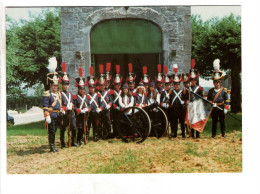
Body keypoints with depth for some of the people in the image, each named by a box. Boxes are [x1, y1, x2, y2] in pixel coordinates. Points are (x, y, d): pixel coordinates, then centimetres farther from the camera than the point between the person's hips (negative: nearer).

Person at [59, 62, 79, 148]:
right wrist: (65, 108, -18)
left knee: (74, 128, 3)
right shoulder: (60, 94, -7)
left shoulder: (70, 94, 16)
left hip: (71, 113, 6)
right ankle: (62, 144, 11)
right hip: (64, 114, -6)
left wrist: (71, 106, 7)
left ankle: (73, 142, 17)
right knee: (63, 129, 2)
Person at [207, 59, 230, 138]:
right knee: (214, 121, 5)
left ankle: (223, 133, 12)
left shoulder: (224, 90, 1)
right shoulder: (211, 91, 6)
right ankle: (214, 134, 11)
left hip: (221, 107, -1)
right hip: (214, 108, 1)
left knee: (222, 121, 4)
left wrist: (226, 108, -8)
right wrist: (212, 103, -5)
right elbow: (208, 99, 10)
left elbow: (227, 100, -1)